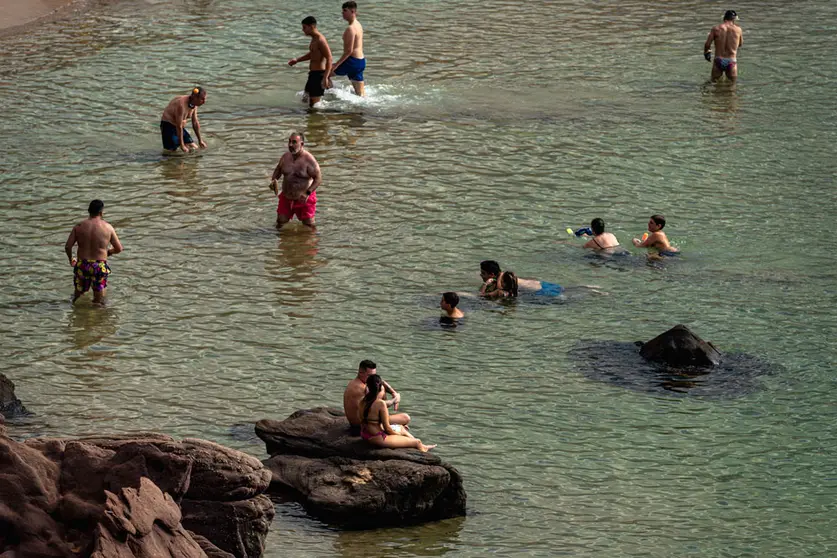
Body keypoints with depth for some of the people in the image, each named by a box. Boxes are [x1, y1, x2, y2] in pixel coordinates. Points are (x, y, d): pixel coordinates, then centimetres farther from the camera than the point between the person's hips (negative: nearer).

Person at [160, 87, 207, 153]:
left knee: (194, 148, 3)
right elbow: (179, 126, -26)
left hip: (180, 127, 8)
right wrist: (182, 145, -22)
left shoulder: (194, 104, -3)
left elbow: (195, 123, 9)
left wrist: (200, 140, 13)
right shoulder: (181, 104, -29)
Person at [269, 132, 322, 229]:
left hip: (303, 199, -5)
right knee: (280, 223, 3)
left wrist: (307, 193, -29)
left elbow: (318, 178, -18)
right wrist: (274, 180, -4)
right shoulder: (285, 157, 1)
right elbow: (278, 169, 18)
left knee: (309, 226, 1)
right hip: (286, 198, 5)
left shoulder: (309, 160, -17)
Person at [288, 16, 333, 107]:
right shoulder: (314, 38, 12)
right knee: (306, 99, 19)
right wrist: (297, 60, 19)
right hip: (313, 73, 10)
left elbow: (329, 59, -25)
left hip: (319, 74, -10)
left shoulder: (320, 40, -19)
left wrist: (325, 78, -31)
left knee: (314, 104, -8)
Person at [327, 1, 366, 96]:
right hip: (361, 61, 9)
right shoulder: (358, 25, 14)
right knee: (360, 93, 11)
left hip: (353, 61, -9)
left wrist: (336, 64, -20)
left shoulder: (350, 29, -17)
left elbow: (349, 50, -22)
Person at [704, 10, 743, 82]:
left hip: (719, 60, 0)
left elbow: (707, 44, -3)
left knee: (715, 81, 12)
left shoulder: (716, 29, -3)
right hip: (731, 61, 0)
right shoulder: (738, 30, -2)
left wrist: (706, 53, 19)